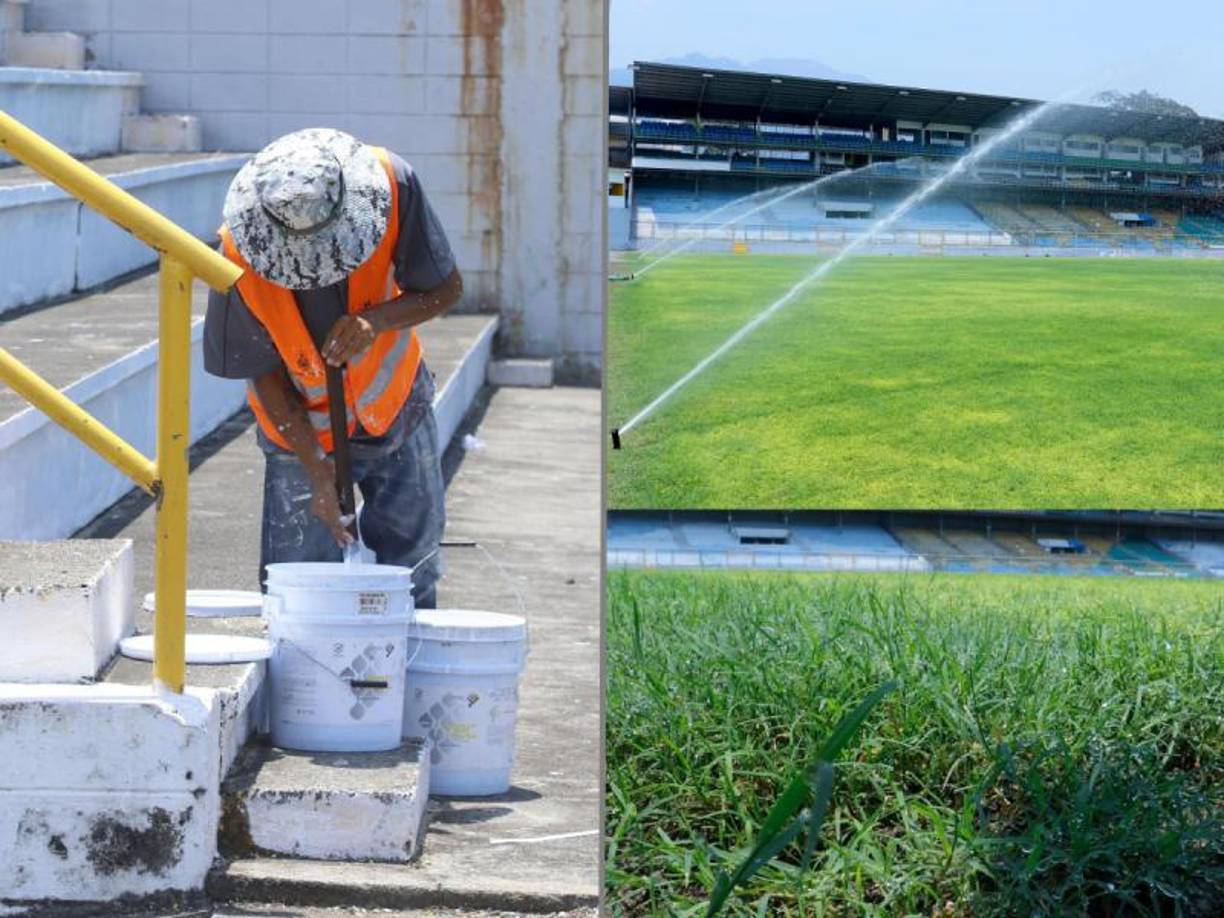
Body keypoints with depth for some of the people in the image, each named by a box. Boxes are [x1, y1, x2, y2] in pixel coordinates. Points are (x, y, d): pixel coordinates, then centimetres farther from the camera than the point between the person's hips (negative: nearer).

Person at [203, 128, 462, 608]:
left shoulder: (390, 183, -26)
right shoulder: (242, 256, -29)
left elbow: (446, 289, -13)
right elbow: (265, 373, -16)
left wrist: (376, 320, -33)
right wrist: (317, 470, -20)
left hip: (396, 406, 2)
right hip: (303, 426, -2)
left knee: (410, 580, 11)